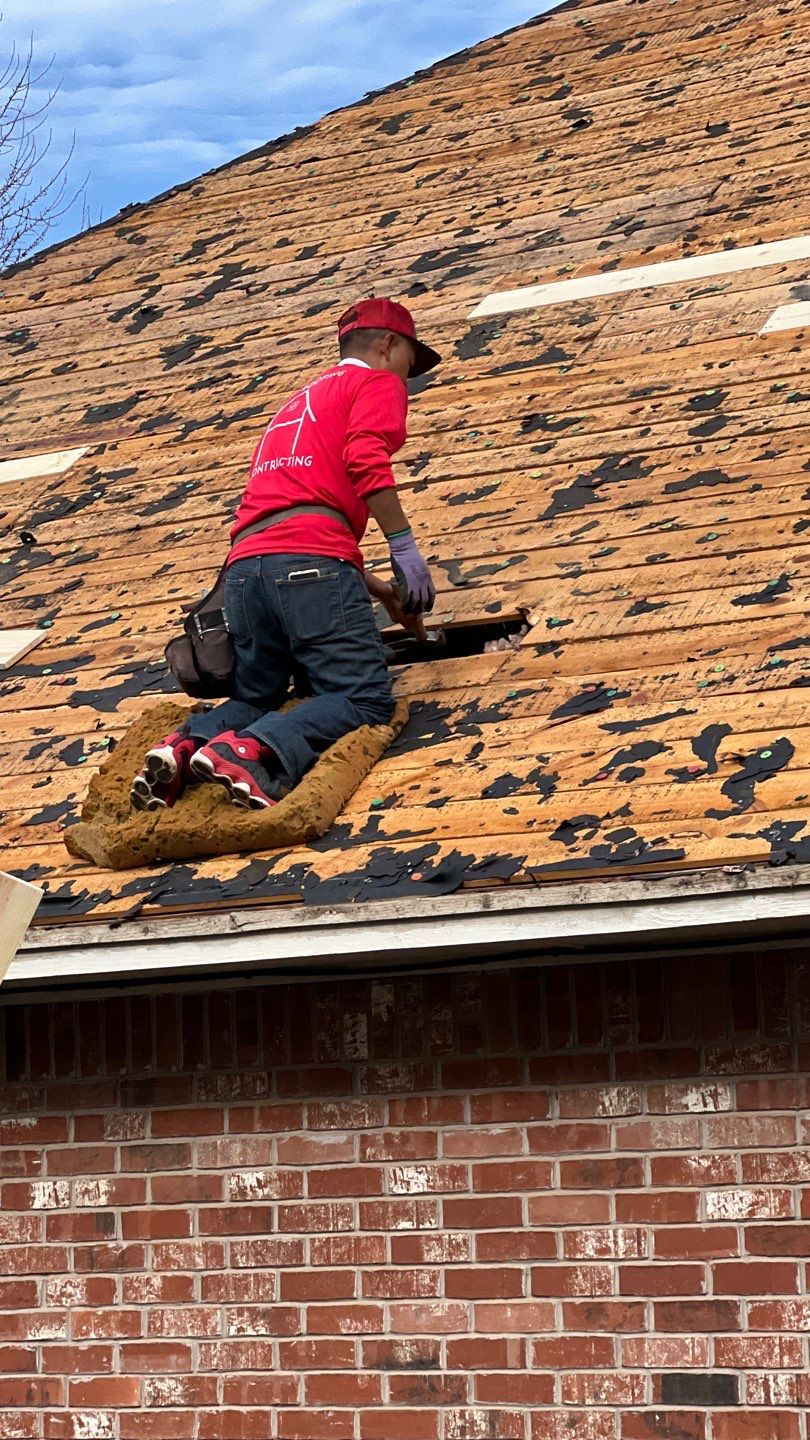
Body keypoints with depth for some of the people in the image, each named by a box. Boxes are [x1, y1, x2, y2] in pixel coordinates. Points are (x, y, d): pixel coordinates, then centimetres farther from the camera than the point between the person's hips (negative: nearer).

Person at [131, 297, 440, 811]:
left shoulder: (301, 402, 37)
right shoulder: (378, 383, 12)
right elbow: (366, 462, -10)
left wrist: (383, 592, 38)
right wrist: (405, 546, -10)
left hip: (245, 565, 7)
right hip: (309, 561, -7)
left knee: (256, 699, 22)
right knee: (365, 699, -8)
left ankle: (184, 745, -9)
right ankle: (254, 752, -33)